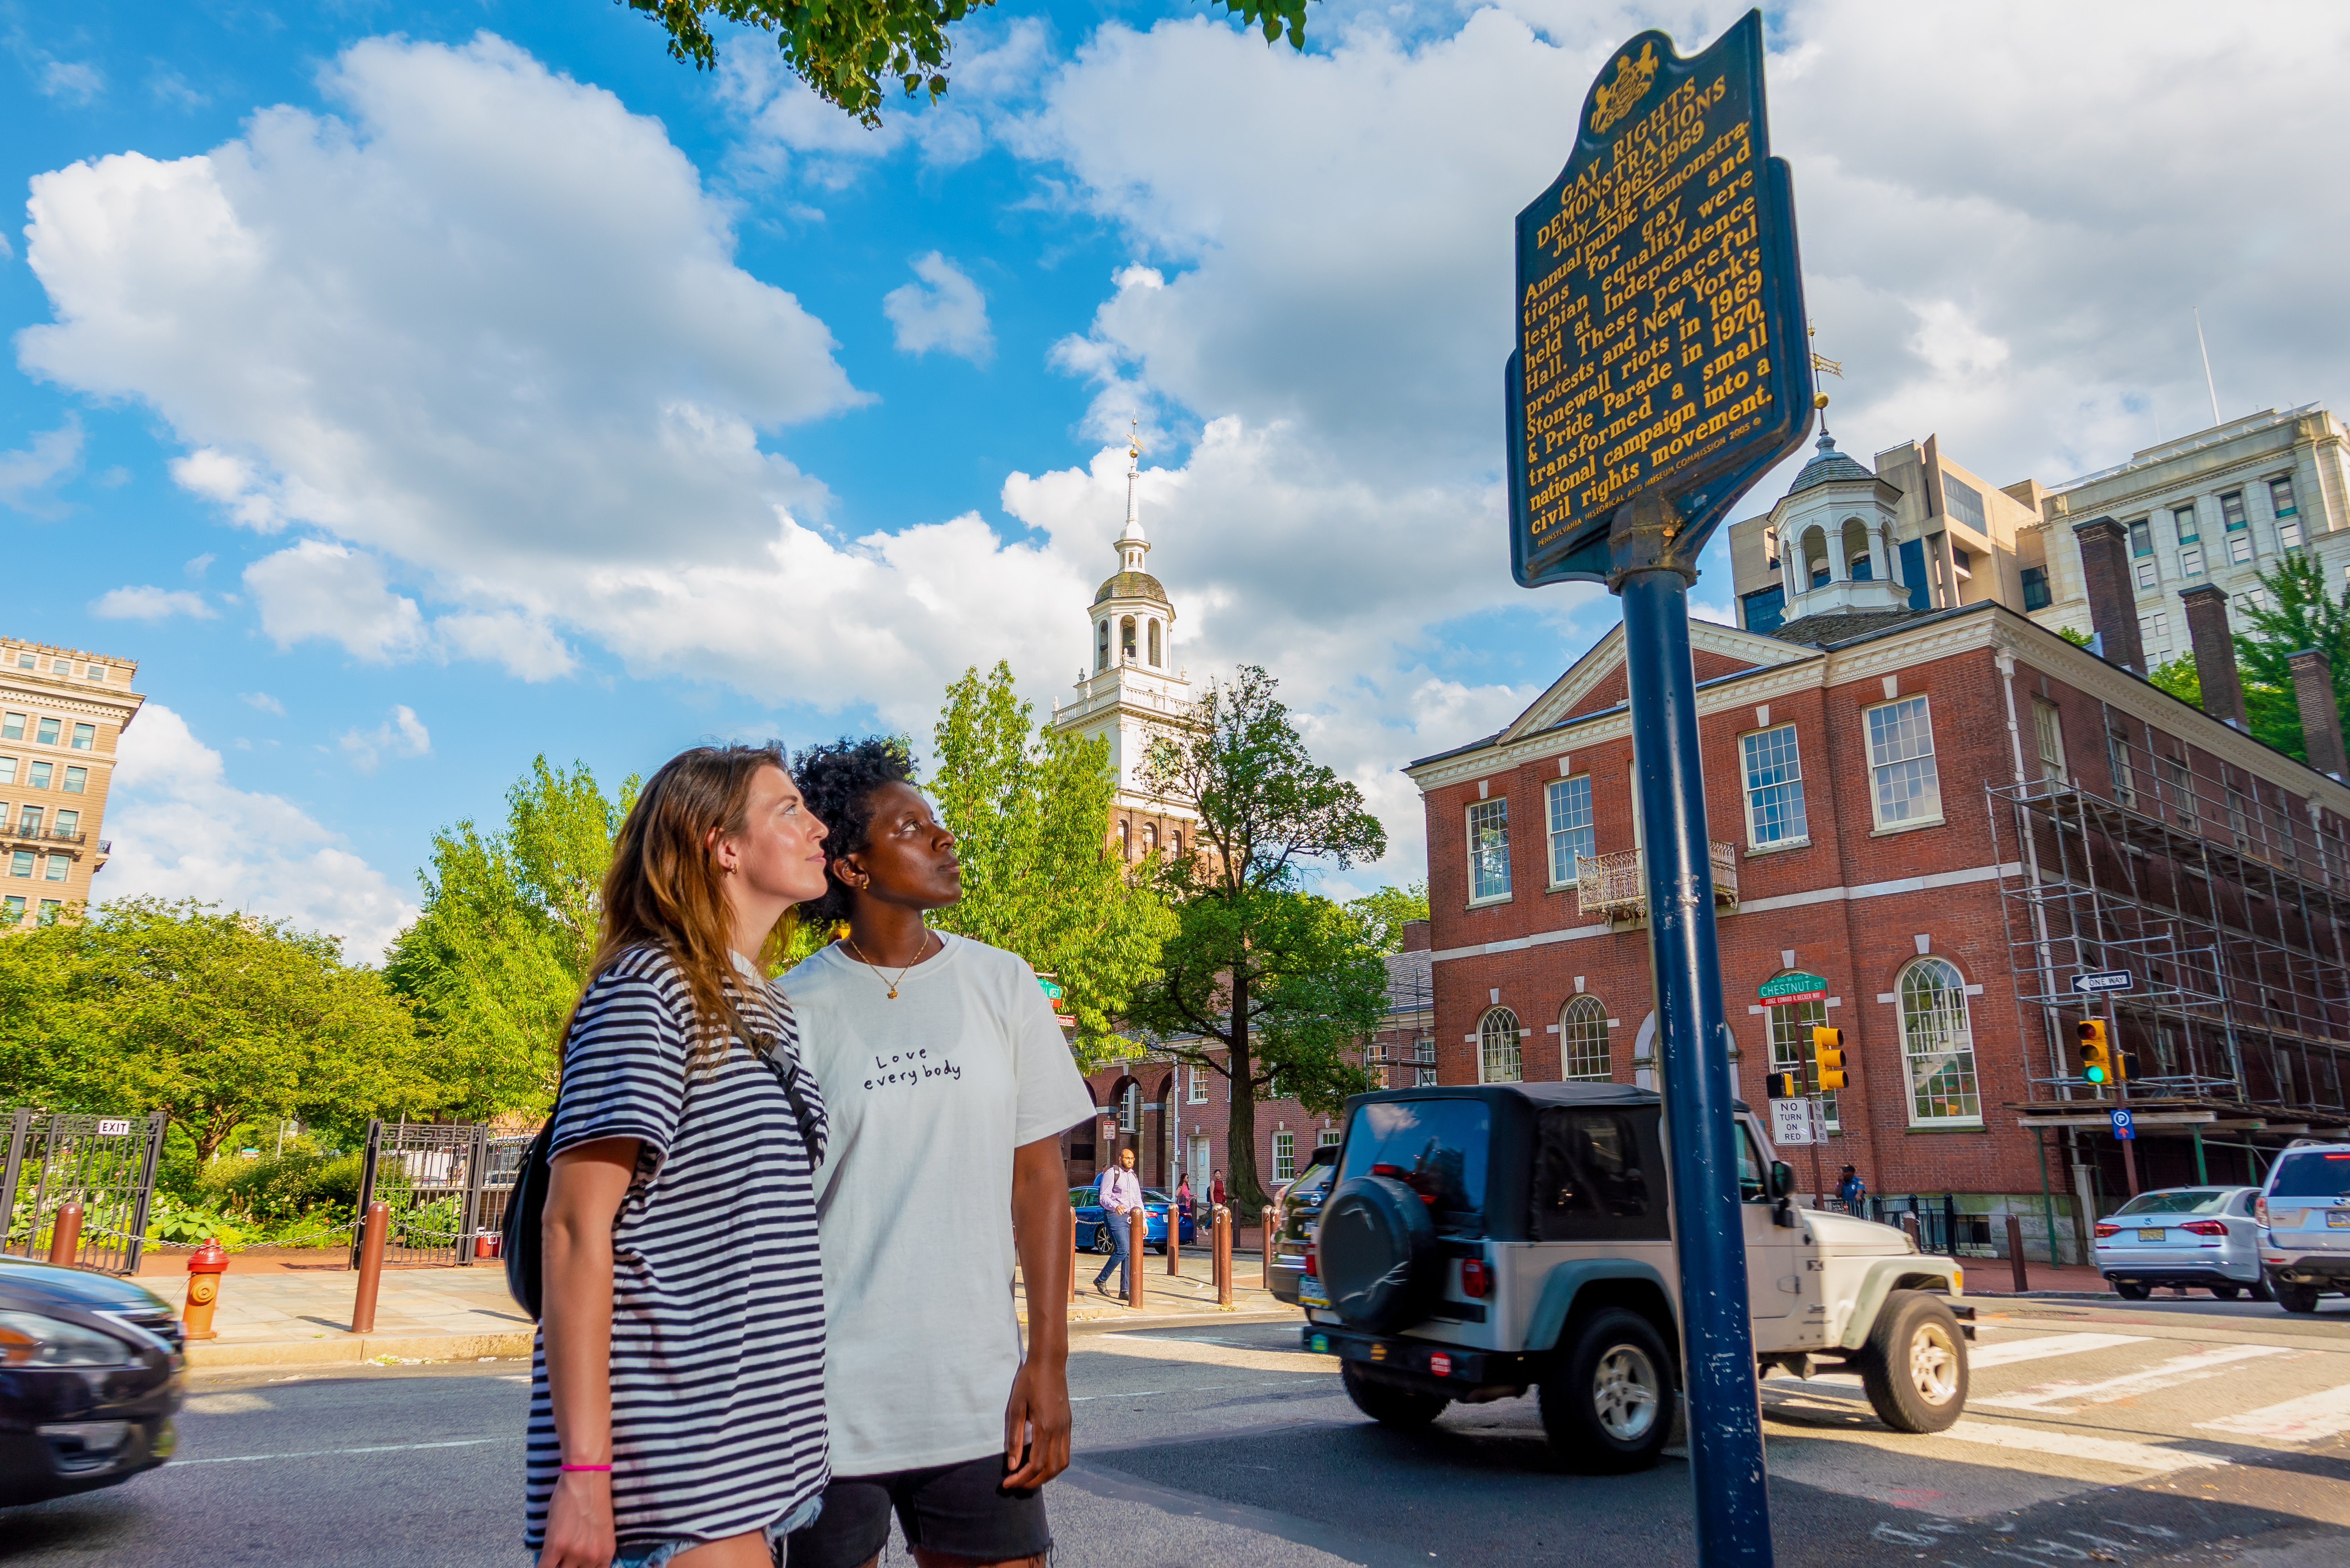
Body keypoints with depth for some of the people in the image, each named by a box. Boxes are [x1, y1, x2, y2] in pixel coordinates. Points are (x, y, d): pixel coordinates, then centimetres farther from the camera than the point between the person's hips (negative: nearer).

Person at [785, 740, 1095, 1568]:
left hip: (979, 1403, 2)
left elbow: (1039, 1175, 3)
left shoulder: (1003, 984, 3)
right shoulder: (792, 1010, -3)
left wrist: (1049, 1362, -1)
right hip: (826, 1404, -1)